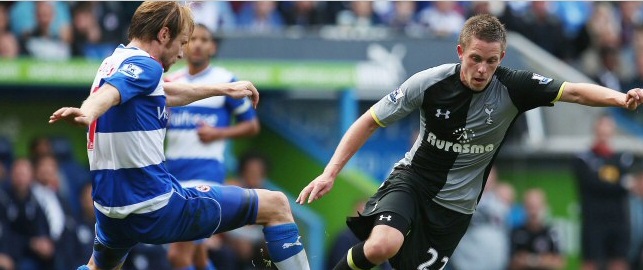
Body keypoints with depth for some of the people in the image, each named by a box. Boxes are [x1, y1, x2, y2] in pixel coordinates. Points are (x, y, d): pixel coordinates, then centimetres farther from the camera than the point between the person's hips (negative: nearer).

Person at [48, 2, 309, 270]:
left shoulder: (114, 63, 16)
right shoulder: (144, 66, -11)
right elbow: (107, 95, -33)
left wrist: (224, 88, 45)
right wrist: (87, 113, -55)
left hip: (112, 213, 9)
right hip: (159, 208, -9)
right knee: (276, 205, 1)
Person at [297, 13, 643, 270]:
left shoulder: (512, 88, -15)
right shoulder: (429, 83, -17)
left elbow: (574, 91, -24)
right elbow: (369, 122, -8)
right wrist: (330, 173, -14)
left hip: (456, 202, 2)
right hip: (412, 178, -2)